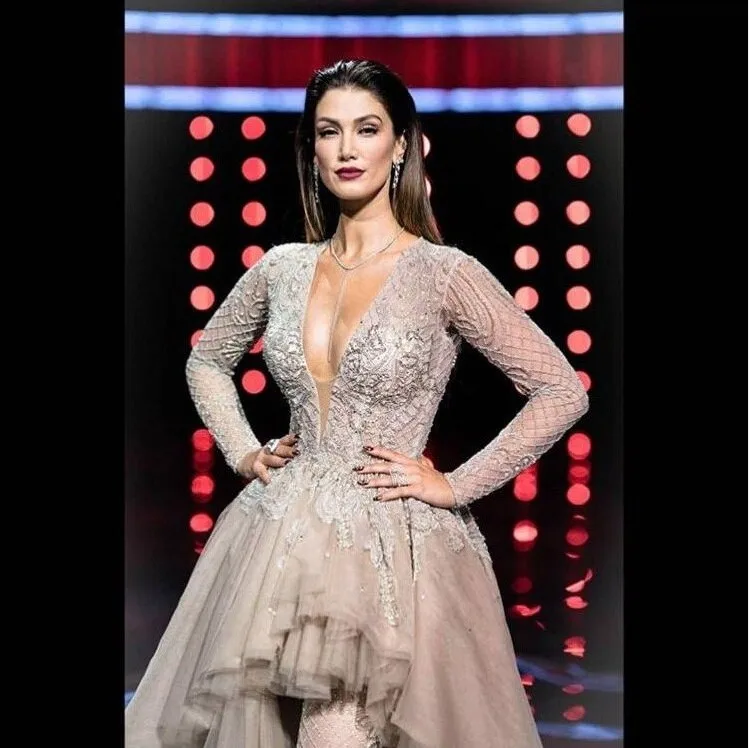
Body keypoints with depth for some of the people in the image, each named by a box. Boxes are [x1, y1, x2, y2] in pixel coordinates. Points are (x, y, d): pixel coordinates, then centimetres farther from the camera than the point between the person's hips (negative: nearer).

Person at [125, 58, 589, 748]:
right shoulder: (282, 268, 5)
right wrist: (243, 451, 10)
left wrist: (456, 487, -8)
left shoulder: (444, 273, -9)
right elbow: (207, 361, 23)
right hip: (284, 534, 4)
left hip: (393, 547, -4)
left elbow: (563, 391, -9)